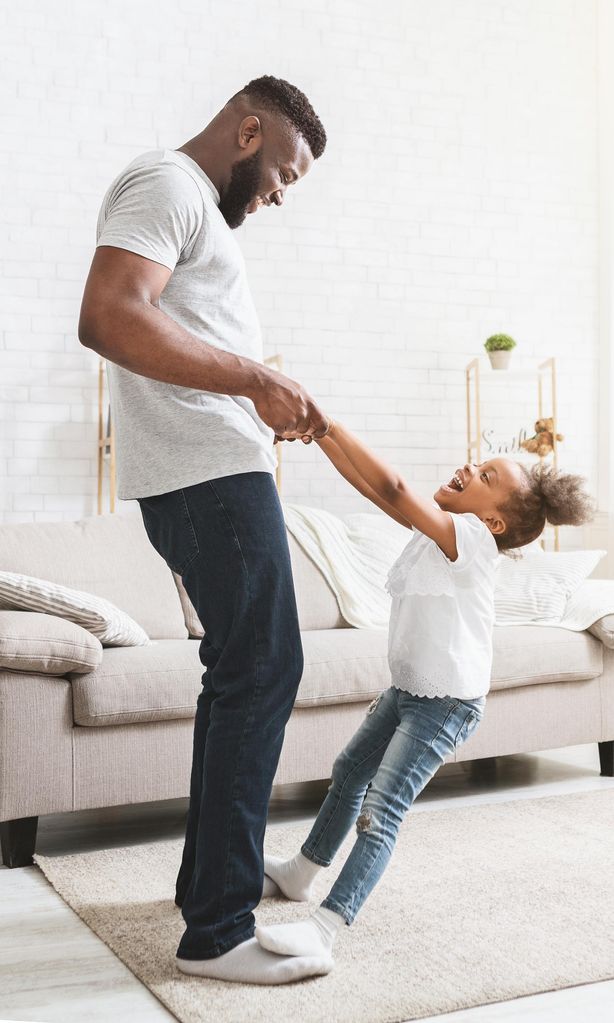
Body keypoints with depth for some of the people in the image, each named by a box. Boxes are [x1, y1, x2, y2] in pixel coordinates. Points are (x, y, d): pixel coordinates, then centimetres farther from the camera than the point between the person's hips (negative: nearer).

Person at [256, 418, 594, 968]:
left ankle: (324, 927, -15)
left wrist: (330, 423, -34)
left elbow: (392, 487, -35)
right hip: (407, 687, 10)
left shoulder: (470, 537, -24)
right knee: (349, 771, 22)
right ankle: (301, 872, 40)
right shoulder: (435, 528, 1)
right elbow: (369, 485, -1)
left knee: (381, 809, -15)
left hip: (447, 701, -10)